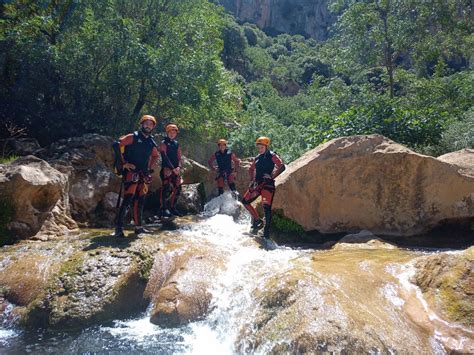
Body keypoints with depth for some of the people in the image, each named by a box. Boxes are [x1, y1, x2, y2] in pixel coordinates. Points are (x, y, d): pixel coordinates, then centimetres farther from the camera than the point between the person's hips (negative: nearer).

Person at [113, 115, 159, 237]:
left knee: (140, 200, 10)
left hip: (144, 175, 7)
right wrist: (124, 163, -15)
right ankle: (118, 228, -12)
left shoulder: (152, 142, 15)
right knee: (128, 199, -15)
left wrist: (150, 168, 19)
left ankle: (139, 226, 17)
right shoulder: (133, 137, -4)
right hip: (131, 173, -7)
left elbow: (155, 156, 32)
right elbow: (117, 145, -13)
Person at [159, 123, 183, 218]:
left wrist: (179, 166, -5)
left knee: (177, 189, 7)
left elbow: (179, 157, 14)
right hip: (167, 168, -7)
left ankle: (172, 208, 18)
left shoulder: (176, 144, 18)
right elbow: (164, 157, -9)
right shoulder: (164, 143, -1)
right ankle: (164, 209, -13)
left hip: (176, 169, 7)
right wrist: (173, 168, -15)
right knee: (167, 188, -15)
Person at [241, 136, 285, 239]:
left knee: (267, 207, -14)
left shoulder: (272, 156, -4)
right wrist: (252, 179, 15)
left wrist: (272, 176, -17)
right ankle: (257, 220, 14)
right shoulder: (258, 158, 16)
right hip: (257, 184, 8)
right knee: (245, 201, 6)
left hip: (267, 184, -7)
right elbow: (251, 170, 30)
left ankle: (267, 230, -9)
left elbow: (282, 167, -16)